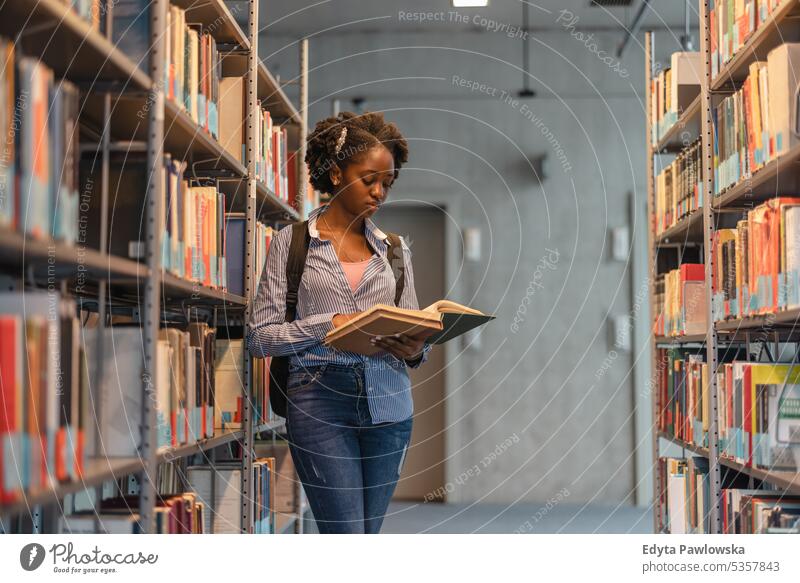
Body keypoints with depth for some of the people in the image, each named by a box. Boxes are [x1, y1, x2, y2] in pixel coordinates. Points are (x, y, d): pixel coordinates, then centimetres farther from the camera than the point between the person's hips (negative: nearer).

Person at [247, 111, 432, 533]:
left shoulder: (395, 249, 15)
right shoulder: (291, 242, 4)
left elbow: (414, 332, 16)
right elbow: (260, 337, -2)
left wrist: (415, 351, -8)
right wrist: (329, 324, -15)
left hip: (388, 403, 4)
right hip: (320, 400, -4)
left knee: (367, 534, 8)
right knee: (347, 538, -11)